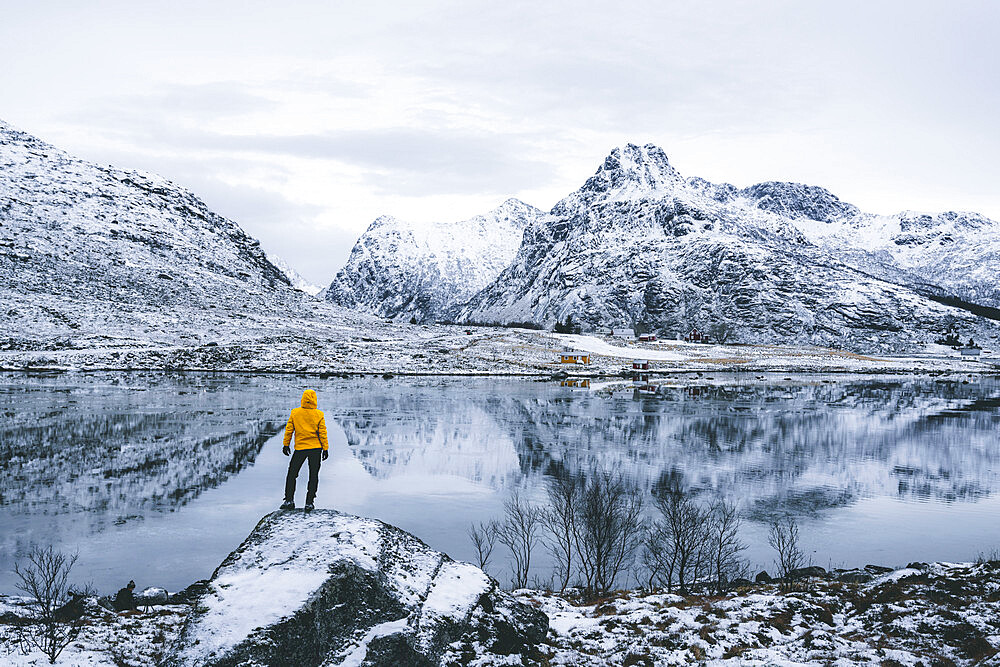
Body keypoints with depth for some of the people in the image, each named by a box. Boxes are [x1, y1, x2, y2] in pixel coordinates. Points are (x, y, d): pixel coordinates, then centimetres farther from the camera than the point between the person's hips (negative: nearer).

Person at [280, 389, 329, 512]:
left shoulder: (295, 413, -3)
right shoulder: (319, 414, -5)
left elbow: (289, 430, 1)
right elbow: (322, 433, -3)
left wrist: (286, 445, 11)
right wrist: (325, 449, 2)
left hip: (300, 448, 0)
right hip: (316, 448, 0)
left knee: (292, 474, 12)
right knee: (313, 476, 6)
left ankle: (289, 500, 8)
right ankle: (309, 503, 4)